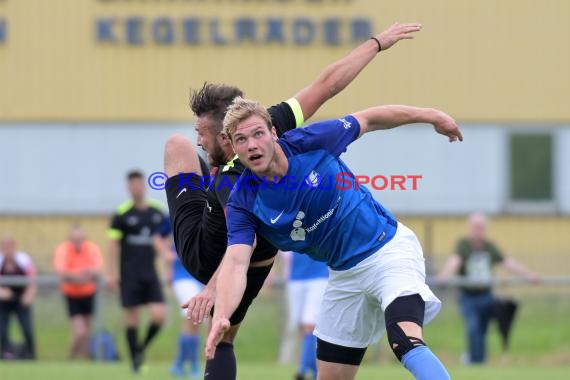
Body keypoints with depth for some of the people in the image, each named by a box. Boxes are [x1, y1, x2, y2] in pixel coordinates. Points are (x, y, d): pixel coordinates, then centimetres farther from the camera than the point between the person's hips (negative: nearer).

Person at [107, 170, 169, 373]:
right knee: (132, 317, -1)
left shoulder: (157, 212, 7)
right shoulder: (122, 214, -5)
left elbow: (164, 240, 16)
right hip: (129, 274, -3)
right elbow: (113, 244, -4)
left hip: (150, 273, 3)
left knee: (159, 315, -8)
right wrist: (112, 273, -10)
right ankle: (135, 360, 11)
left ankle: (142, 348, 17)